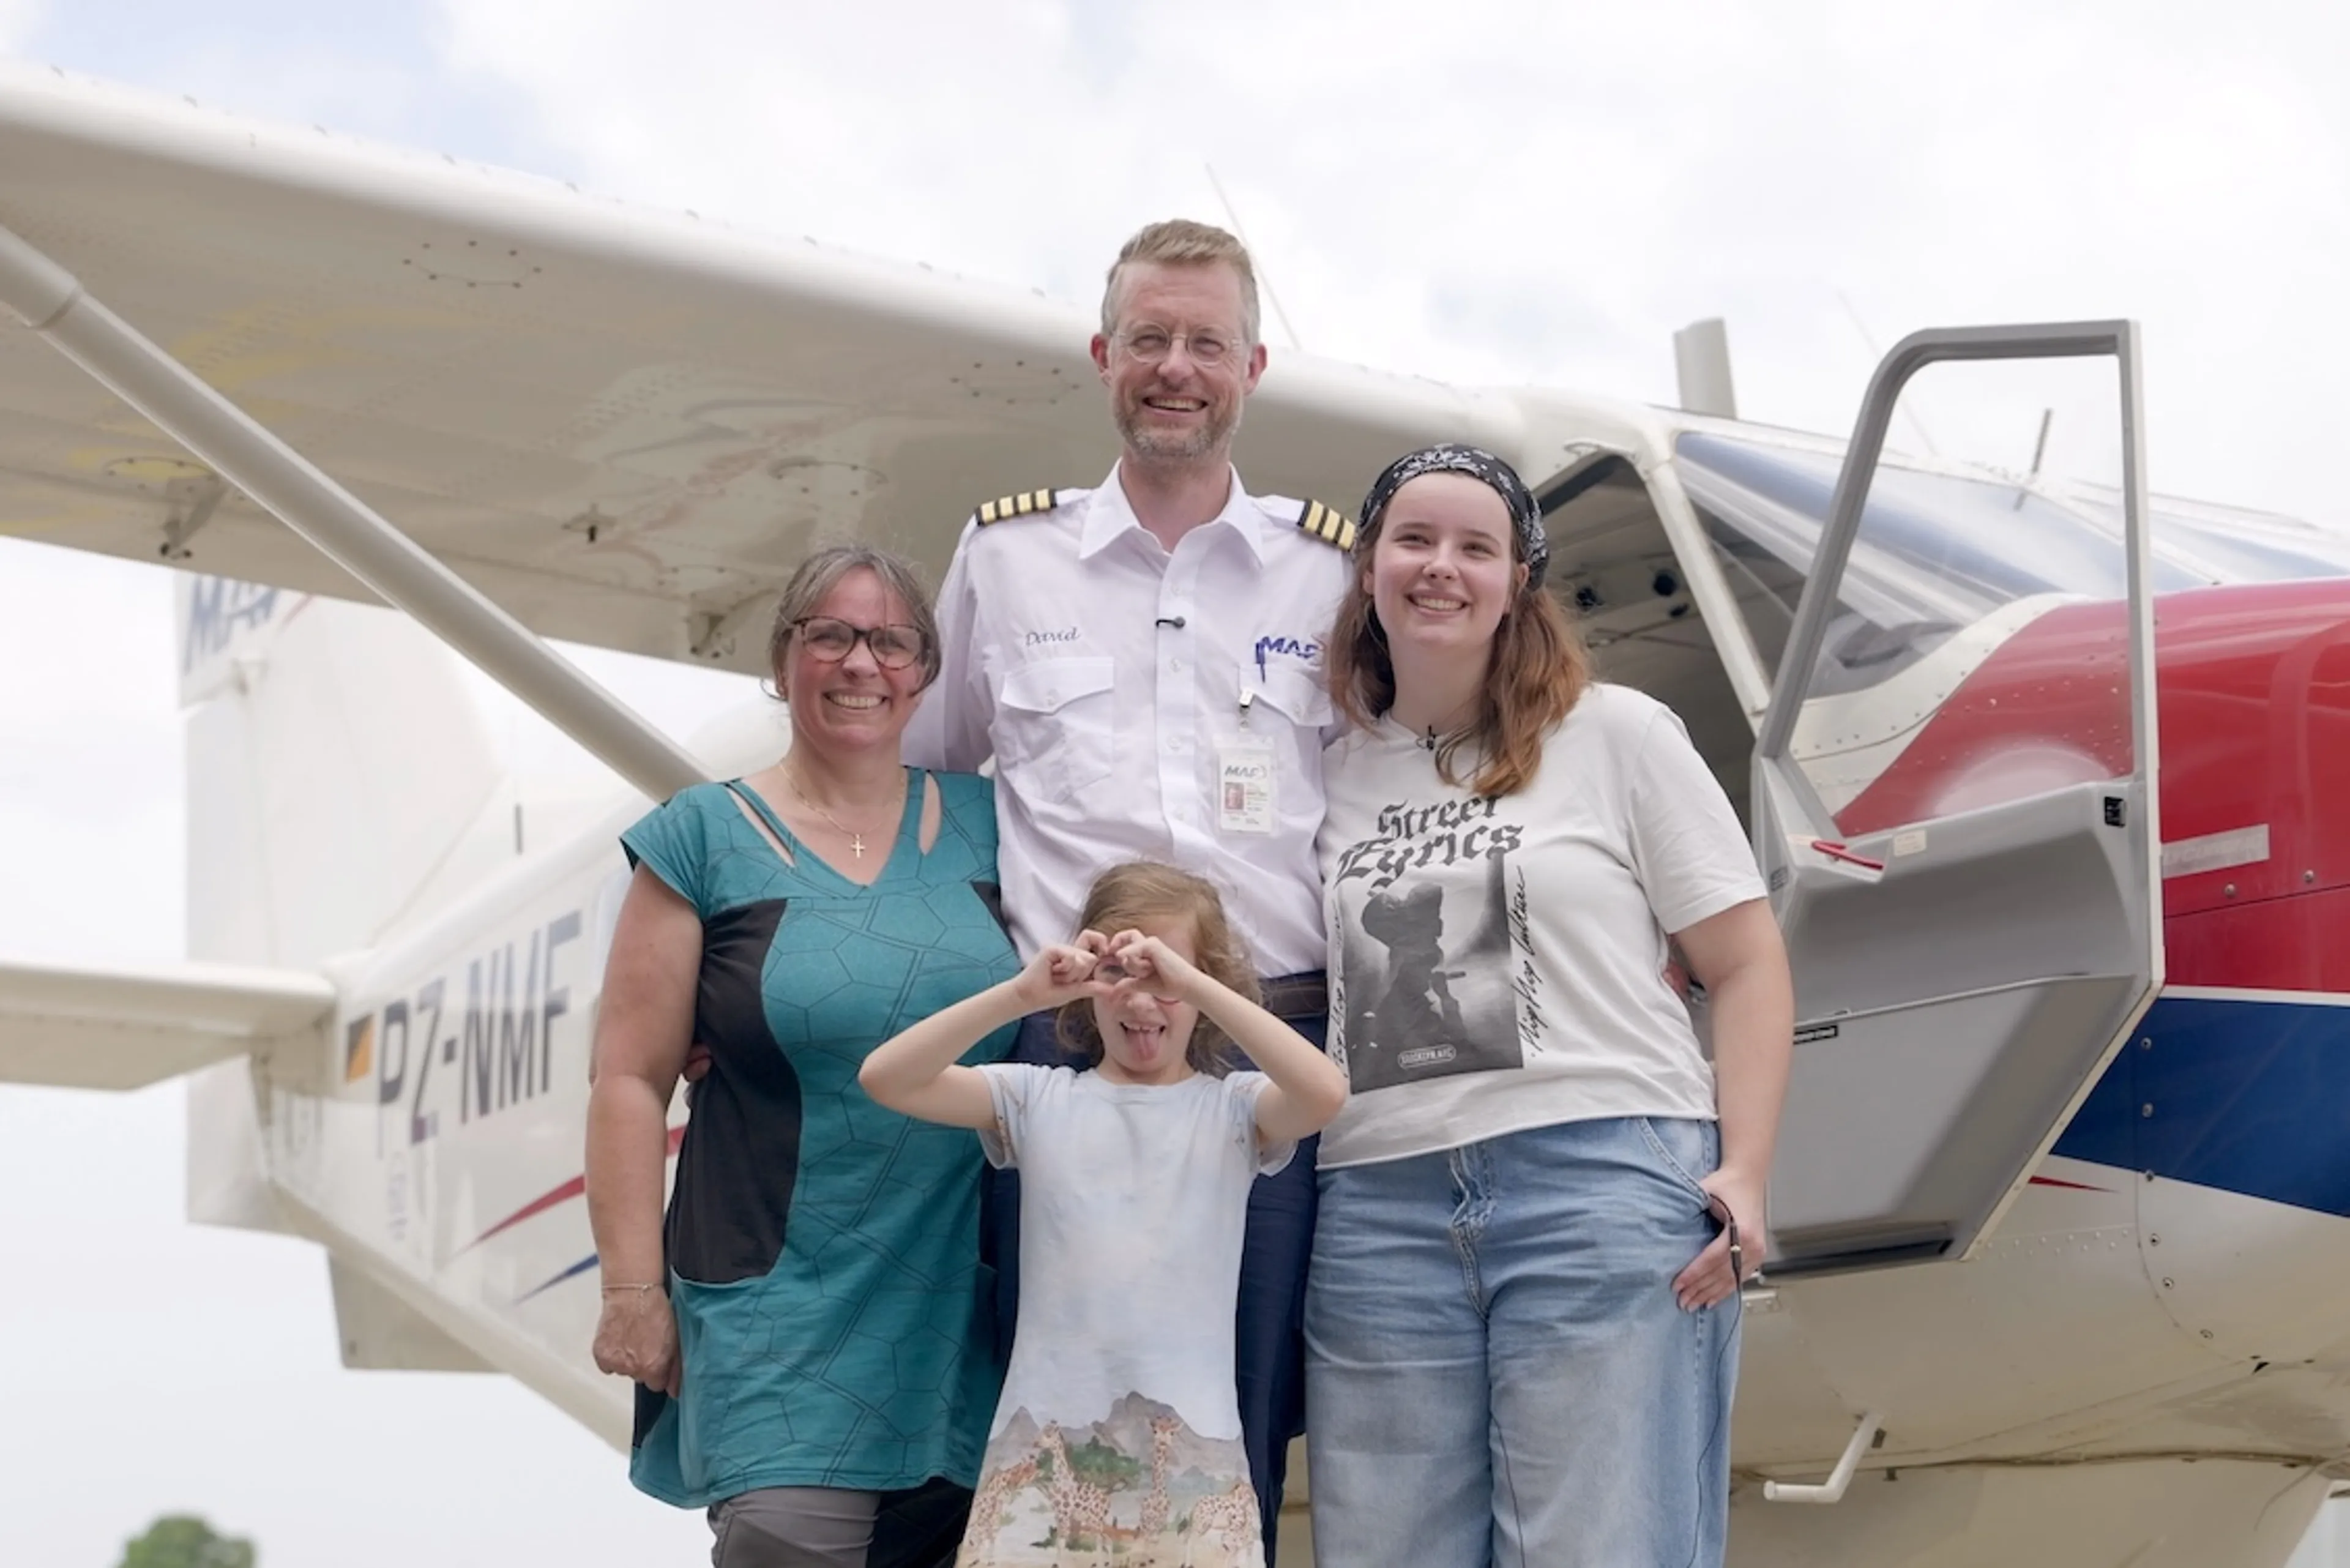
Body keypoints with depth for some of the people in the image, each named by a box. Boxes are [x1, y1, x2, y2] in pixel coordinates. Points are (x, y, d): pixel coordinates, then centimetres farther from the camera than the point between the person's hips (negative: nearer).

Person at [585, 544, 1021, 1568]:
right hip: (779, 1319, -3)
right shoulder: (706, 840, 0)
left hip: (965, 1316, 4)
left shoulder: (983, 824, 9)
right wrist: (633, 1286, -6)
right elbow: (631, 1078, -2)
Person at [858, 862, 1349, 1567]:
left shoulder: (1232, 1108, 2)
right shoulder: (1038, 1098, 6)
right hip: (1046, 1440, 1)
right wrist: (1022, 994, -16)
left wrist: (1188, 984, -22)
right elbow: (886, 1079, -5)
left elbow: (1324, 1094, -18)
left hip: (1190, 1442, -1)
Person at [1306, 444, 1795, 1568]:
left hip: (1607, 1184, -3)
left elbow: (1745, 965, 5)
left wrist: (1744, 1176, -6)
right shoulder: (1332, 772, 16)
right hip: (1380, 1213, 3)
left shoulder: (1617, 735, 7)